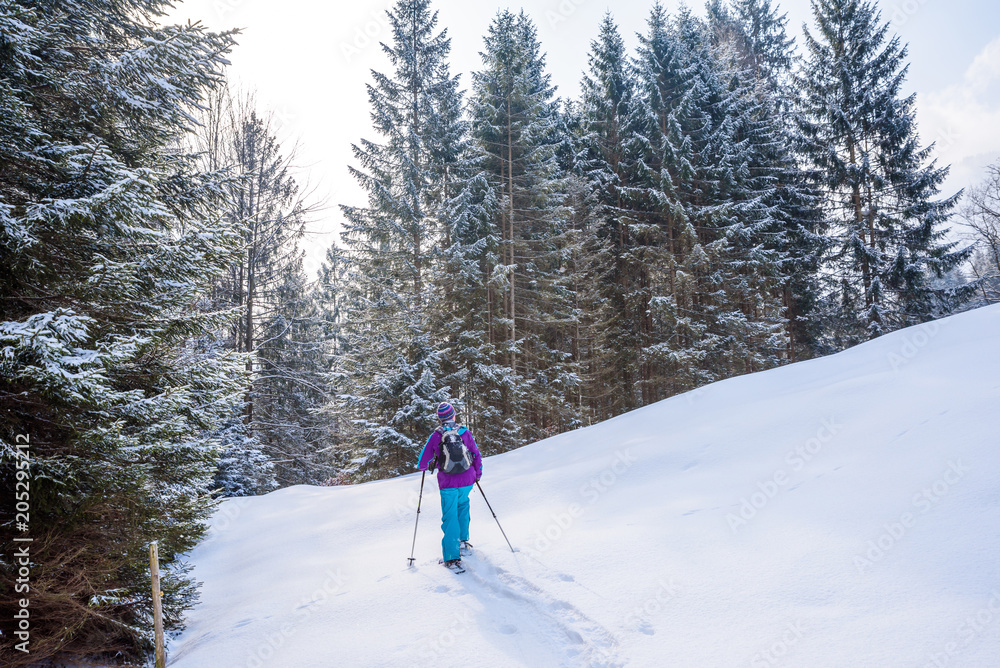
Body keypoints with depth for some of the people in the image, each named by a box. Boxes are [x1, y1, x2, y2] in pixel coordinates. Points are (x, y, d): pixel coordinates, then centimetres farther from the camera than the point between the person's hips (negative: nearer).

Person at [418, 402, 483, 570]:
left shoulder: (436, 435, -7)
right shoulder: (464, 432, -1)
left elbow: (424, 460, -1)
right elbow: (476, 454, 6)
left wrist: (424, 467, 22)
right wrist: (478, 474, 19)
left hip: (448, 483, -2)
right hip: (467, 481, 3)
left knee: (450, 517, 4)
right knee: (462, 505, 30)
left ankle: (452, 557, 1)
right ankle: (463, 540, 34)